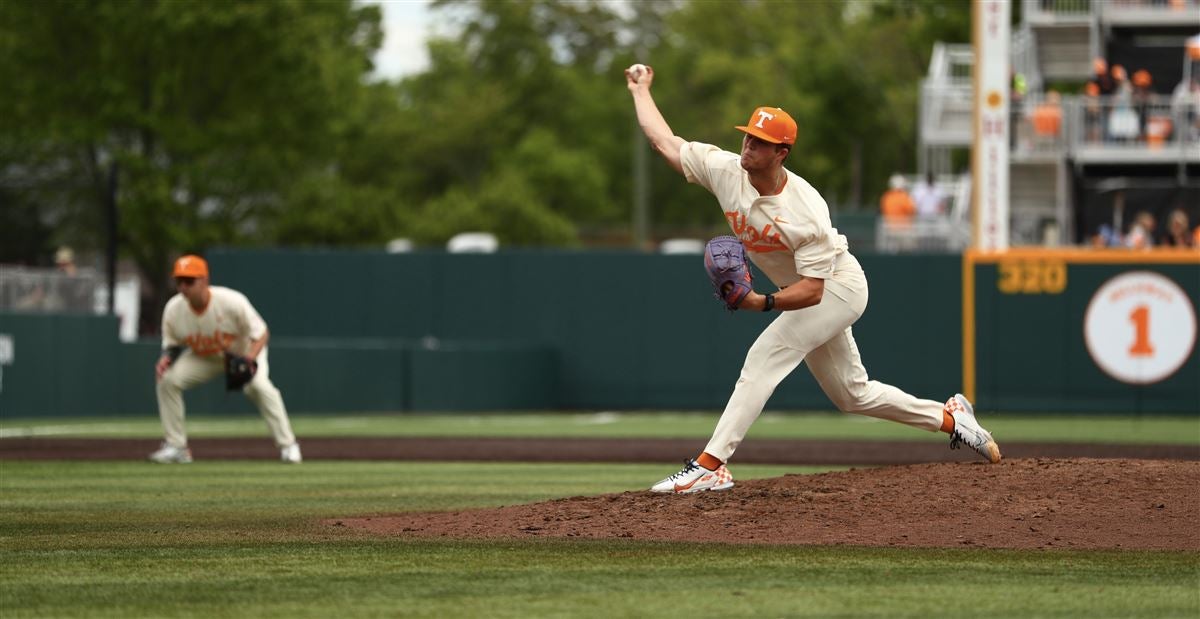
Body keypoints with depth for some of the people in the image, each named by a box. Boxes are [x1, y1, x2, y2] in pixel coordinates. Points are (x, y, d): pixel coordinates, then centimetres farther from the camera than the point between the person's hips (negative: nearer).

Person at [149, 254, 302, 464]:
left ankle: (287, 445, -19)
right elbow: (172, 344, -5)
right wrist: (166, 358, -30)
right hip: (203, 358, 4)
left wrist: (250, 358, -44)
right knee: (168, 379, -17)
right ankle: (175, 446, -4)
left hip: (244, 351, -4)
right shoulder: (173, 309, -22)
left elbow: (261, 333, -25)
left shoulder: (232, 302, -34)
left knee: (258, 385, -31)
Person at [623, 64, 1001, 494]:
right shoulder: (725, 170, -15)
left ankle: (710, 466, -28)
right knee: (851, 394, 15)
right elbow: (665, 142, -3)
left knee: (764, 358, -23)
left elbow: (812, 290, -33)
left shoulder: (806, 212, -32)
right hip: (800, 292, 8)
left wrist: (763, 303, -46)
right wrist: (641, 91, 1)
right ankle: (948, 417, 31)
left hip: (839, 286, -8)